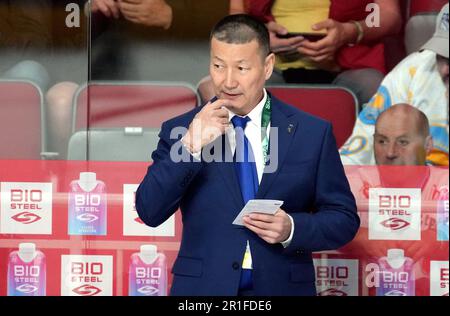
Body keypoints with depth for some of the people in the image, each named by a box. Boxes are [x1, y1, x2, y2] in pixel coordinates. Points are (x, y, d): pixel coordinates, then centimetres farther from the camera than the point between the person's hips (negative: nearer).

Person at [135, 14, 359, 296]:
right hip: (202, 288, 0)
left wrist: (292, 229, -17)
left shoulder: (312, 133, -2)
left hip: (282, 286, 0)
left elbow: (344, 219, 1)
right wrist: (190, 146, -22)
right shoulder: (180, 130, -2)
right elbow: (149, 212, -10)